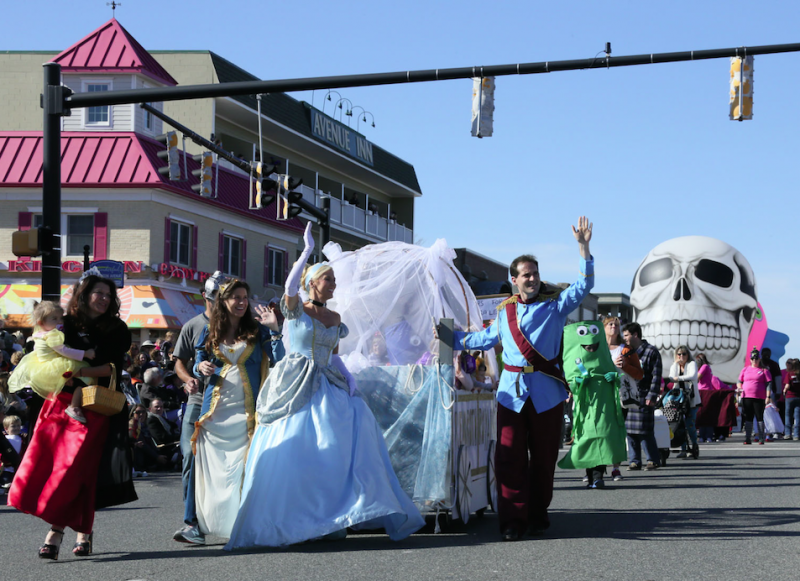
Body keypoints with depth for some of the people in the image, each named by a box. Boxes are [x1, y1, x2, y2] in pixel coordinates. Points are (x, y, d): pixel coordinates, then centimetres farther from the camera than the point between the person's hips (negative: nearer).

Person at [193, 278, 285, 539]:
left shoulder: (257, 331, 6)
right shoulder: (210, 332, 11)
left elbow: (278, 361, -4)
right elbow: (198, 363, 17)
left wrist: (274, 330, -11)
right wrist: (201, 368, -5)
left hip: (246, 410, -1)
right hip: (216, 408, 1)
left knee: (245, 467, -7)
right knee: (212, 467, 1)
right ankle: (201, 521, 6)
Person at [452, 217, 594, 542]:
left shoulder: (554, 304, 4)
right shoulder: (504, 310, 14)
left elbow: (584, 285, -8)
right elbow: (489, 338, 31)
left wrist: (583, 247, -17)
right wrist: (456, 339, 32)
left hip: (546, 392, -2)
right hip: (512, 390, 2)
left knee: (543, 457, 5)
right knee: (509, 456, -6)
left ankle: (537, 515, 16)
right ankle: (513, 520, -5)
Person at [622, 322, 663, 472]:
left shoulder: (651, 352, -1)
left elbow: (656, 376, -5)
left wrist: (652, 396, -13)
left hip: (643, 397, -6)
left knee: (645, 431, -6)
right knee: (630, 430, 3)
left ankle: (653, 459, 4)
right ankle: (634, 461, 8)